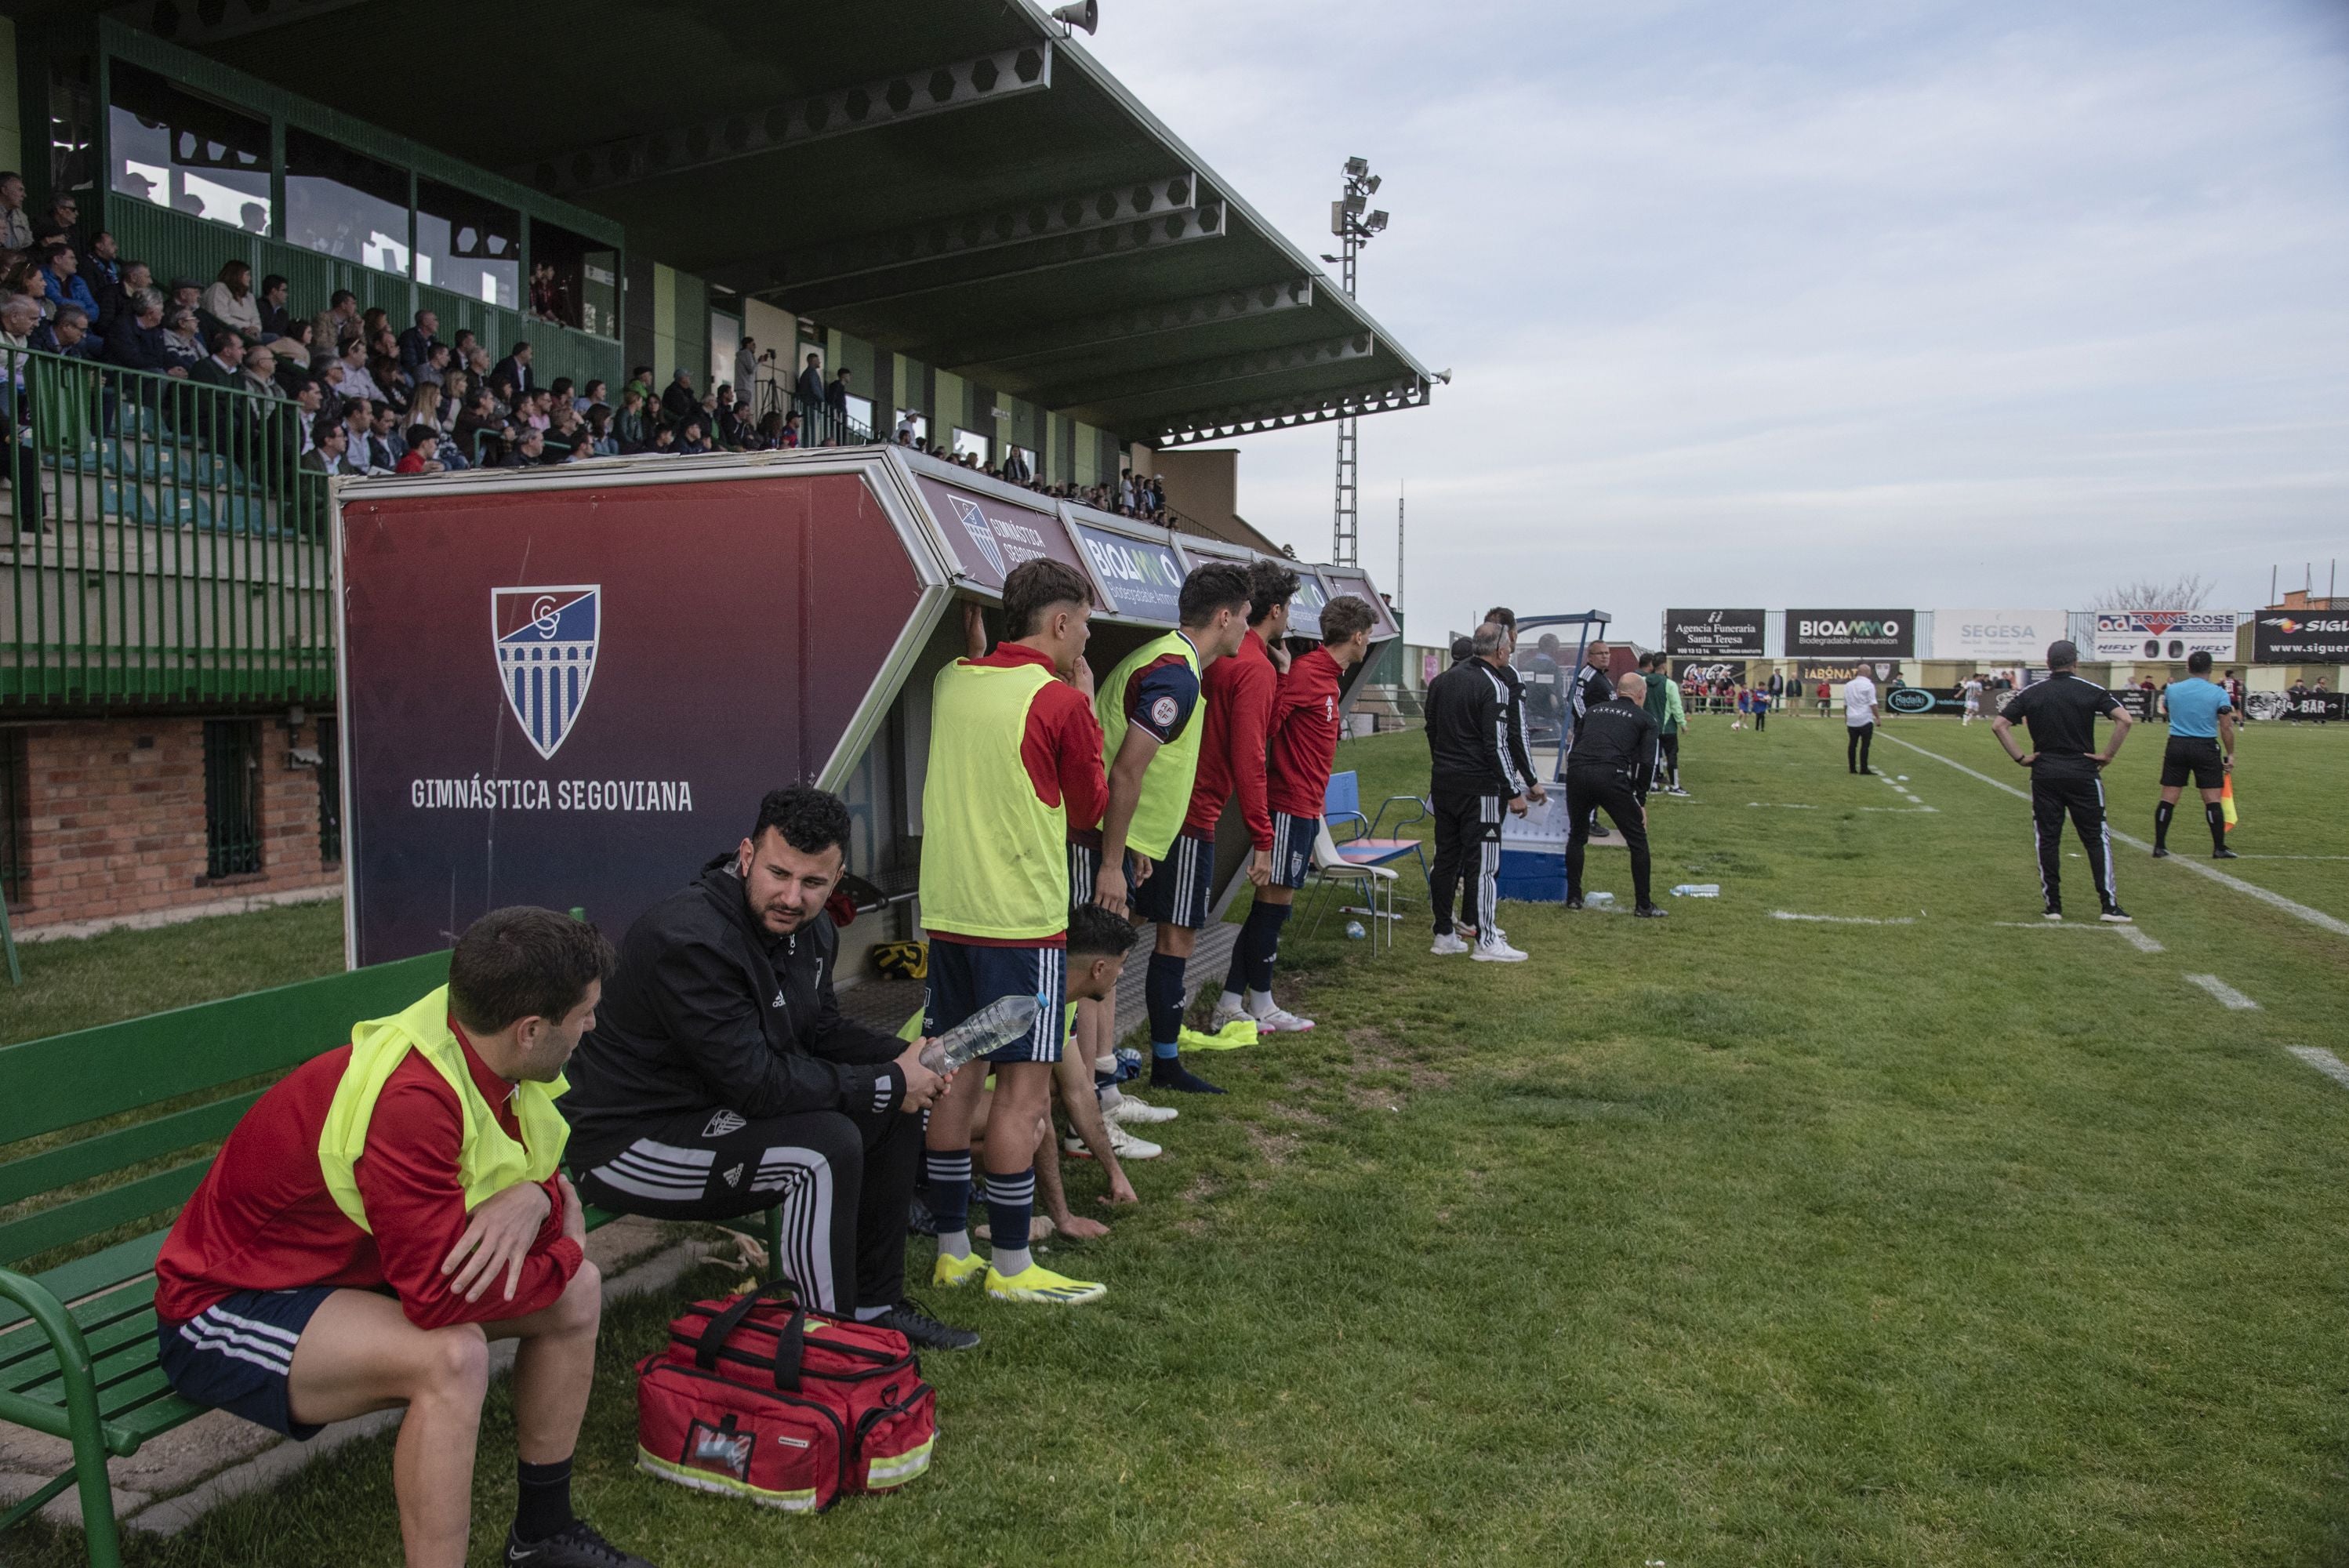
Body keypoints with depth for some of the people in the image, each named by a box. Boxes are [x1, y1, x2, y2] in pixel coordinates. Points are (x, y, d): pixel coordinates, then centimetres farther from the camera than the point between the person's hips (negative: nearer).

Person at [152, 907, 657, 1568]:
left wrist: (533, 1203, -23)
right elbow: (440, 1295, -34)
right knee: (452, 1357, -34)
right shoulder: (409, 1098, -36)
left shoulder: (477, 1046, -10)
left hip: (355, 1265, 9)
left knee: (578, 1292, 0)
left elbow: (549, 1180, 1)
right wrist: (564, 1254, -18)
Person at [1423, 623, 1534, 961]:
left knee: (1445, 859, 11)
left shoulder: (1440, 681, 11)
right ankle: (1486, 941, -1)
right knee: (1485, 863, -3)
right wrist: (1513, 792, -11)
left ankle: (1444, 934, 16)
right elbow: (1497, 746, -16)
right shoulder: (1493, 686, -13)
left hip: (1442, 782, 8)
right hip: (1478, 787, -8)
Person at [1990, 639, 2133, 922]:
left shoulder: (2030, 693, 2)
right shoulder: (2091, 690, -1)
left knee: (2047, 840, 6)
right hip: (2083, 773, -1)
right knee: (2096, 839, 6)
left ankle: (2053, 905, 9)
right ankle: (2109, 905, 3)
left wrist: (2020, 757, -1)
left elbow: (1998, 725, -4)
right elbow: (2124, 719, -13)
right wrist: (2109, 754, -5)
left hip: (2044, 774, 1)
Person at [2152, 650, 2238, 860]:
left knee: (2168, 799, 4)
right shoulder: (2218, 693, -5)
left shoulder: (2172, 689, 3)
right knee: (2212, 800, 3)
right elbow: (2227, 727, -6)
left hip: (2176, 746, 2)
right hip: (2205, 748, -2)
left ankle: (2159, 847, 5)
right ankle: (2219, 848, 8)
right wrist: (2230, 754, 1)